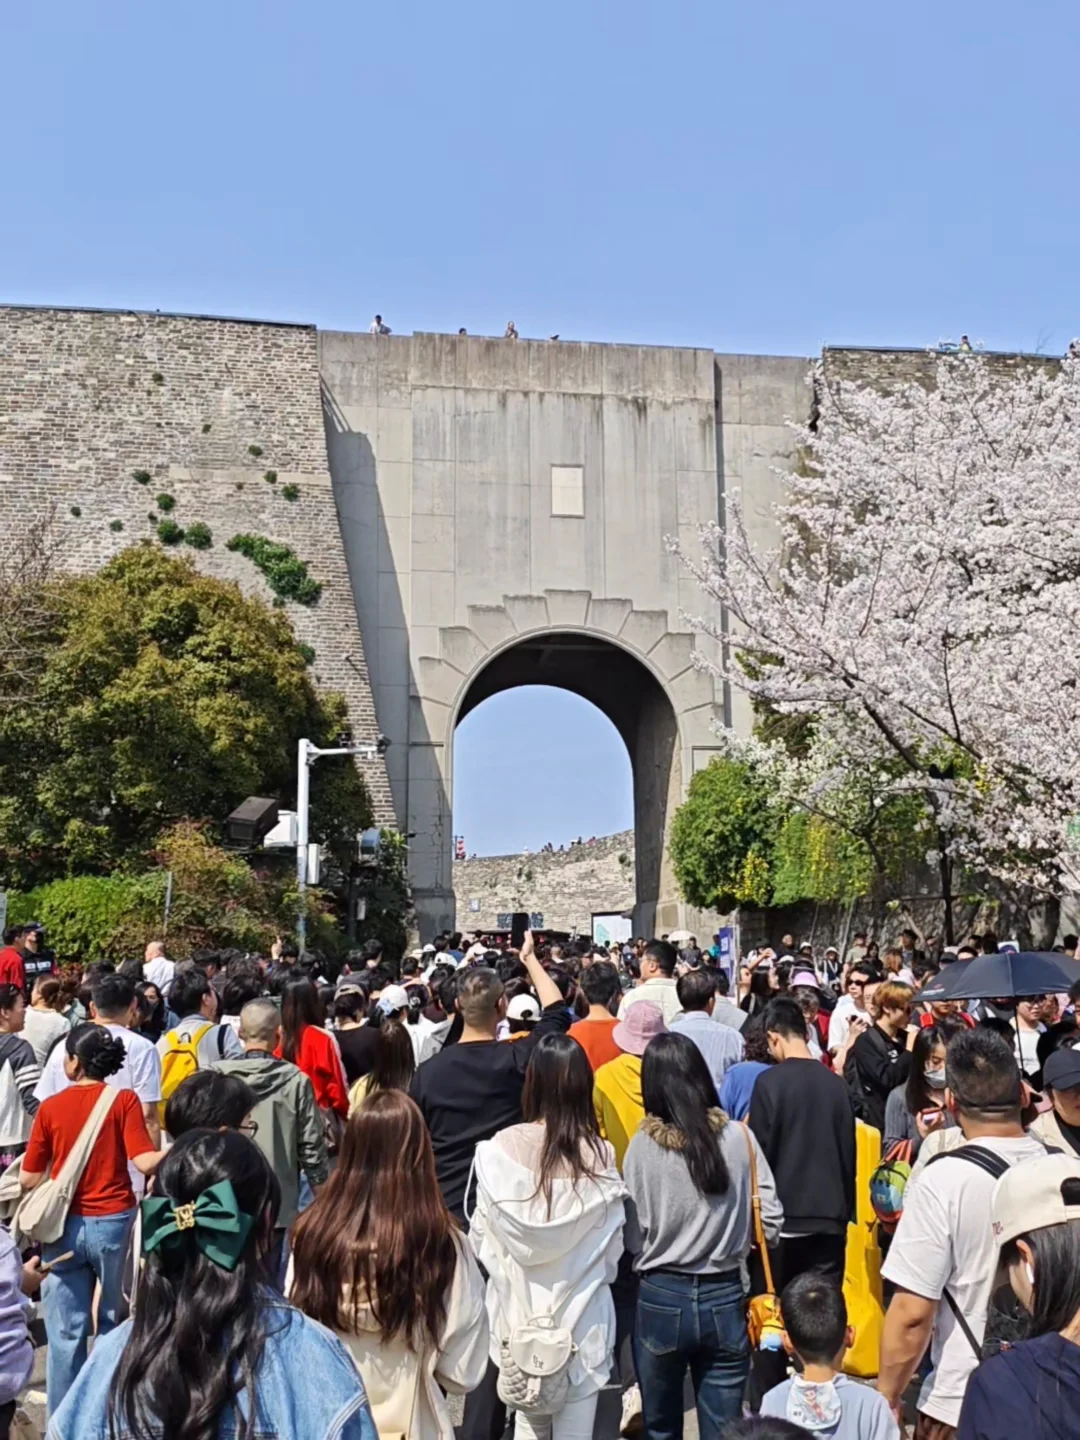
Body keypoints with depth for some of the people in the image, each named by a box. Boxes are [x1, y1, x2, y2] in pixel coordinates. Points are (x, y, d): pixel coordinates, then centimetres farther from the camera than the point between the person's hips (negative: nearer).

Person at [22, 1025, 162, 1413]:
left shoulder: (50, 1107, -5)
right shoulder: (124, 1101, -7)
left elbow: (30, 1179, 0)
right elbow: (145, 1162, -16)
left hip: (65, 1227, 0)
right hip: (114, 1223, 0)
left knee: (65, 1333, 9)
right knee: (114, 1326, 16)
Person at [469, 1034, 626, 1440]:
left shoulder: (500, 1149, -13)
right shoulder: (599, 1155, -14)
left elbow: (480, 1239, -2)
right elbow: (613, 1251, -4)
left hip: (519, 1312, 1)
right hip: (583, 1318, -1)